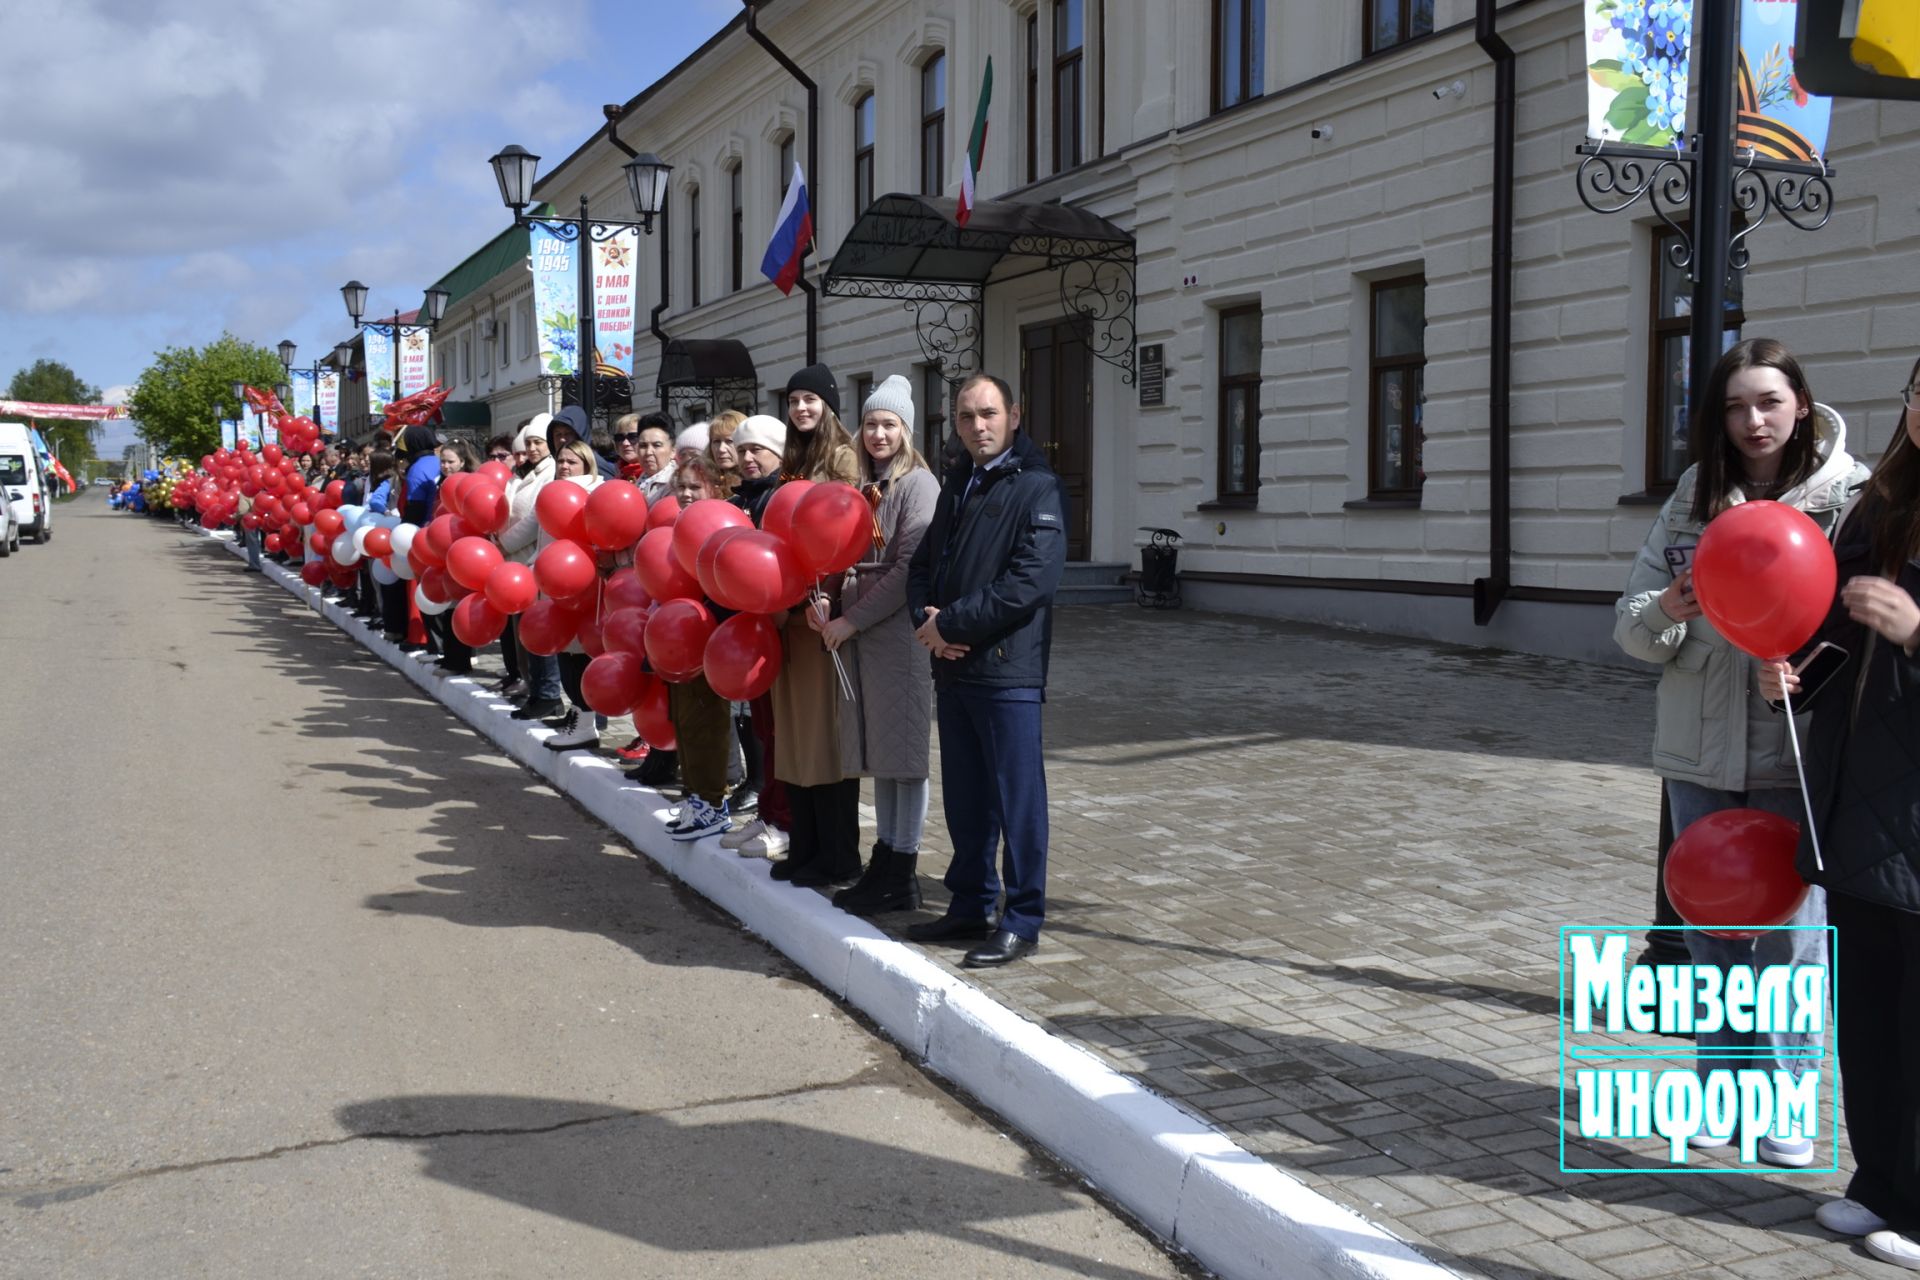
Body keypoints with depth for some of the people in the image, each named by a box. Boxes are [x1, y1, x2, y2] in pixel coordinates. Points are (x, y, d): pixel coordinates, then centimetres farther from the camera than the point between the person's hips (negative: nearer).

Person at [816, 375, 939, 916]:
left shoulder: (917, 483, -7)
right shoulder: (865, 486, 16)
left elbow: (910, 567, -14)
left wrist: (853, 621, -13)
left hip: (899, 631, -7)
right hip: (859, 633, 7)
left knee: (903, 751, -2)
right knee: (877, 751, 11)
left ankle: (901, 876, 5)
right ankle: (884, 861, 18)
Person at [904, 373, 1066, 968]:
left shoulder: (1037, 487, -7)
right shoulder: (956, 486, 18)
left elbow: (1032, 581, -18)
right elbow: (923, 565, 18)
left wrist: (952, 624, -15)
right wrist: (927, 621, -3)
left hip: (1007, 670, -7)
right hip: (952, 668, 7)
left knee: (1018, 797, 0)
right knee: (965, 797, 15)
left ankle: (1022, 920, 9)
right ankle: (971, 906, 26)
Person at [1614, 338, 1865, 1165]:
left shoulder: (1851, 499, -4)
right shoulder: (1690, 502, 6)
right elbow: (1631, 624, 3)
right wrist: (1668, 610, -19)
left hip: (1798, 755, -3)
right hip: (1700, 752, 3)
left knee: (1790, 927, 3)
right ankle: (1720, 1085, 28)